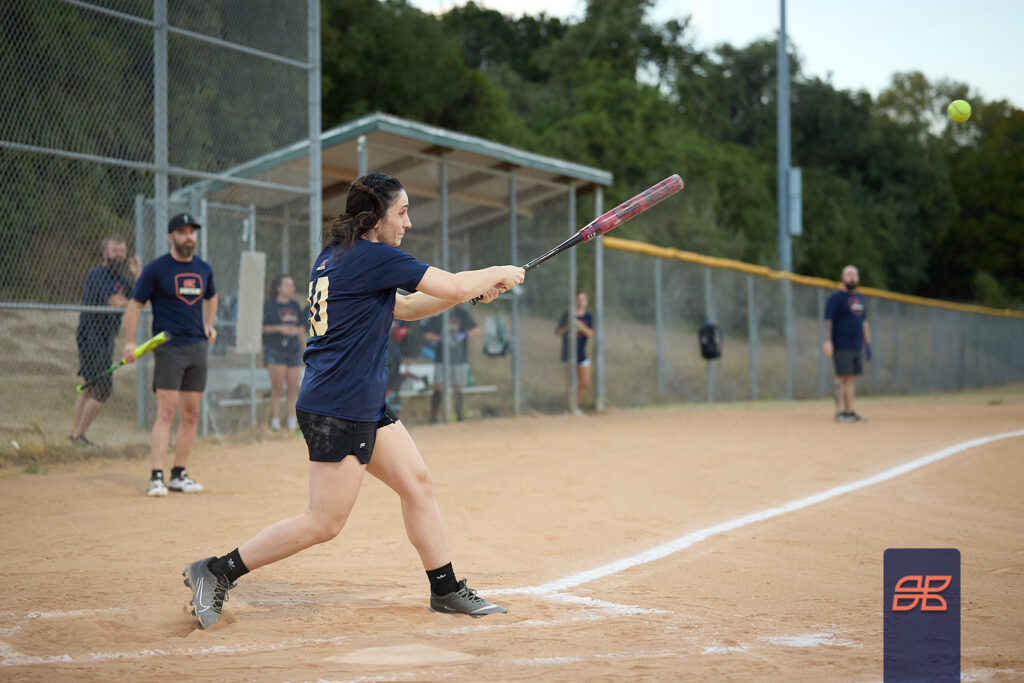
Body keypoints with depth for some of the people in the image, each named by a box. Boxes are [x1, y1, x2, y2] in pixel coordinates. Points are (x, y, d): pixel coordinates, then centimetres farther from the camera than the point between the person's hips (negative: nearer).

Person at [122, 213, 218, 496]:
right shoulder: (156, 269, -4)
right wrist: (130, 343, -12)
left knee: (191, 414, 6)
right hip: (169, 347, -6)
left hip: (198, 347, 6)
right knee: (166, 412, -14)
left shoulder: (204, 269, 12)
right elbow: (135, 305, -3)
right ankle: (156, 477, -15)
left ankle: (179, 475, 13)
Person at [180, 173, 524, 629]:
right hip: (337, 410, -10)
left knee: (417, 483, 12)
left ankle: (445, 590, 21)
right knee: (324, 523, -5)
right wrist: (498, 274, 6)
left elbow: (405, 308, 21)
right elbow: (456, 287, -14)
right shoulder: (372, 256, -15)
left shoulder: (333, 257, 14)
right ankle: (216, 572, 3)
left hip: (366, 408, 10)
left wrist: (477, 286, 14)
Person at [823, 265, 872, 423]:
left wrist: (867, 344, 19)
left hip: (856, 346, 7)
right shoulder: (836, 297, -4)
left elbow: (864, 322, 24)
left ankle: (850, 412, 8)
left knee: (851, 379, 6)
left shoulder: (860, 299, 19)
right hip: (841, 346, -7)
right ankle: (840, 412, -8)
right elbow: (828, 320, -10)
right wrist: (827, 341, -20)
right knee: (842, 378, -9)